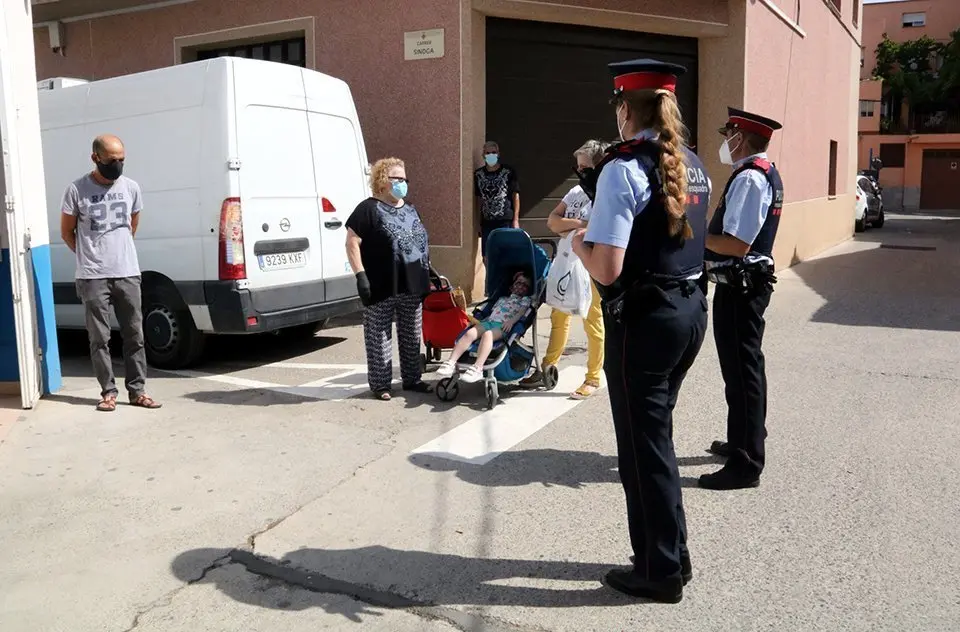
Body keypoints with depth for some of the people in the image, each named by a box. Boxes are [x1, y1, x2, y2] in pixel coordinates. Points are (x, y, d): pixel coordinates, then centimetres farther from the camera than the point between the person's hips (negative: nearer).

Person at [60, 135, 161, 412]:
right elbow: (66, 232, 6)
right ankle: (108, 391, 11)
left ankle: (137, 390, 13)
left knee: (134, 335, 5)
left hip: (128, 273, 3)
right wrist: (92, 257, 11)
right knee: (99, 338, 2)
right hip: (93, 277, -3)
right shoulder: (77, 190, -6)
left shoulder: (131, 187, 3)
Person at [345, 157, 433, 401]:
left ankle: (412, 378, 26)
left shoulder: (411, 210, 16)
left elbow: (421, 242, 23)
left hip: (412, 285, 7)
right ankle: (380, 384, 10)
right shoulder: (369, 209, -6)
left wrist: (429, 274, 18)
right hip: (382, 287, -7)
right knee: (379, 337, 1)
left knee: (411, 335, 14)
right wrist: (360, 275, -18)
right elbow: (352, 243, -11)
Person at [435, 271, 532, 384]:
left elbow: (521, 312, 5)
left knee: (487, 334, -38)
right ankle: (451, 363, -36)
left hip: (503, 326, -5)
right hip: (488, 321, 5)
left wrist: (512, 321, -14)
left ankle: (478, 368, -54)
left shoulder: (526, 300, 24)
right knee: (470, 333, -26)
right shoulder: (502, 298, 39)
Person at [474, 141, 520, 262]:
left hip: (505, 221, -3)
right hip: (486, 221, 3)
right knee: (486, 258, 4)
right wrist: (478, 223, 10)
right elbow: (478, 199, 13)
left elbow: (515, 196, 3)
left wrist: (516, 219, -3)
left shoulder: (509, 172, 1)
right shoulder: (478, 174, 9)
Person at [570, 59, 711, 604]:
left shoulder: (623, 168, -15)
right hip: (693, 309, 8)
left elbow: (606, 270, -21)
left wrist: (580, 243, 0)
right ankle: (670, 554, 35)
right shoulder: (693, 166, 9)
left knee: (643, 445, 6)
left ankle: (662, 571, 21)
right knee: (657, 433, 21)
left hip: (644, 319, -8)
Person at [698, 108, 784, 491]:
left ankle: (745, 465, 4)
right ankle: (744, 442, 37)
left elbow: (737, 244, -25)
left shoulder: (749, 178, -19)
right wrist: (704, 233, 9)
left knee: (741, 373, -4)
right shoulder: (765, 173, 13)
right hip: (748, 282, 11)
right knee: (745, 368, 21)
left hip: (739, 287, -11)